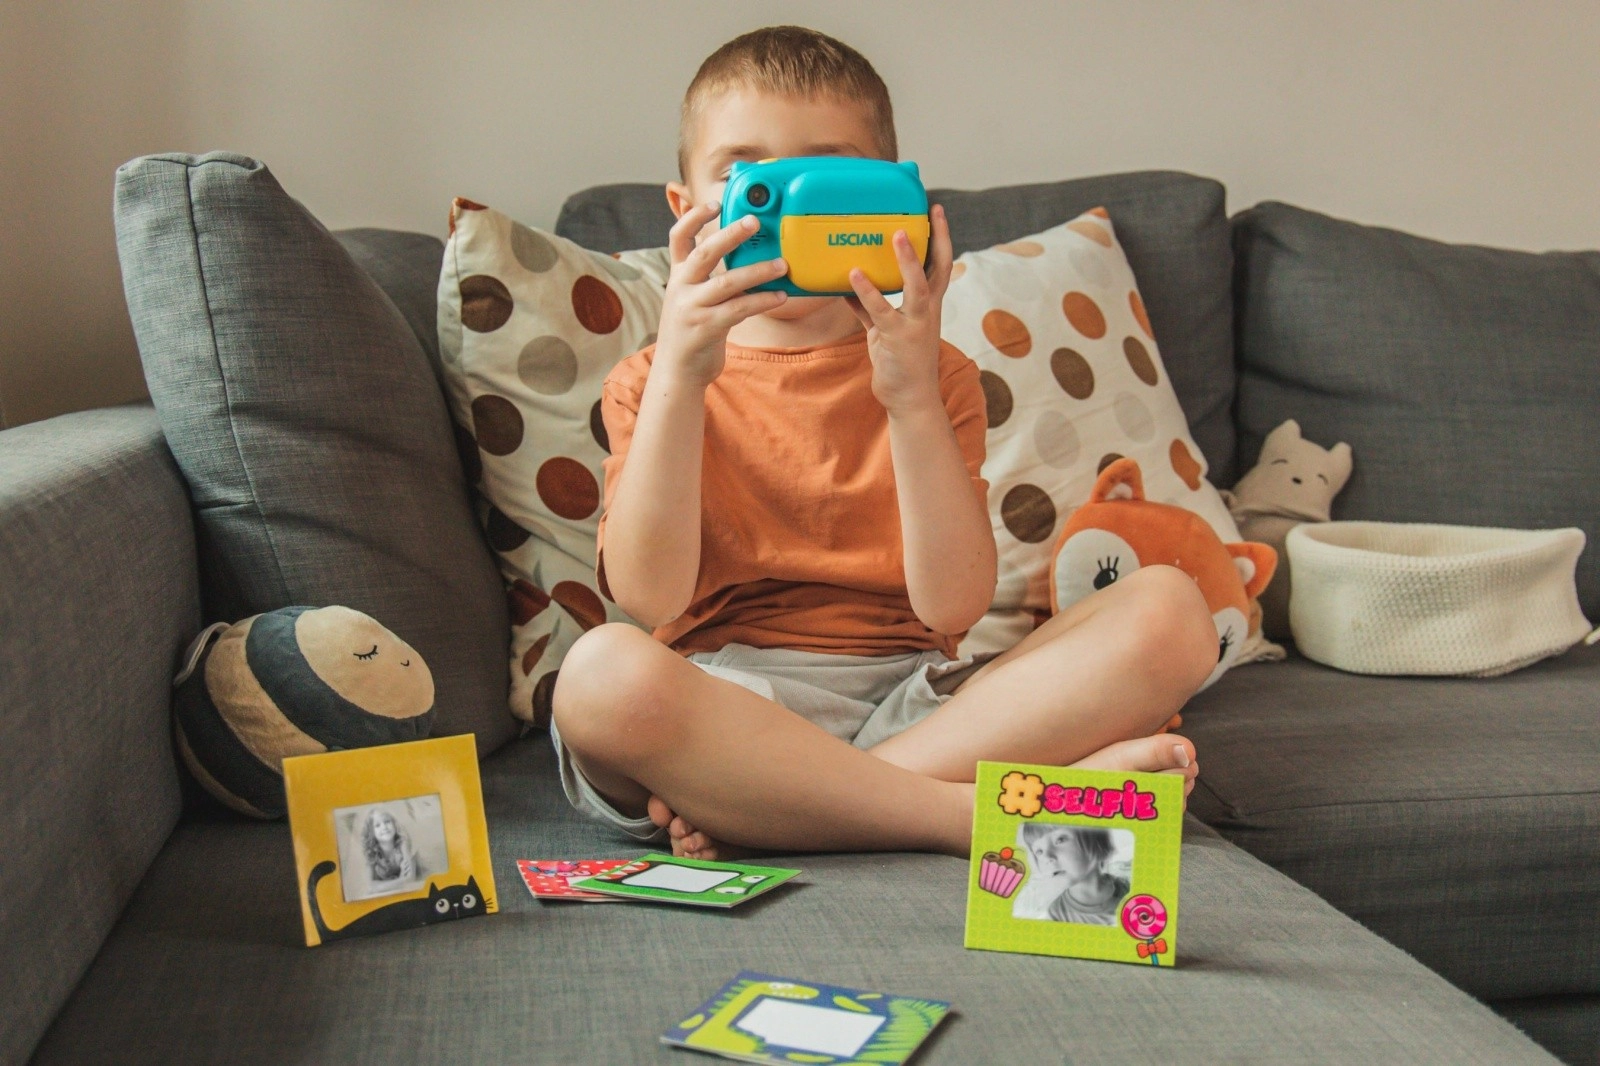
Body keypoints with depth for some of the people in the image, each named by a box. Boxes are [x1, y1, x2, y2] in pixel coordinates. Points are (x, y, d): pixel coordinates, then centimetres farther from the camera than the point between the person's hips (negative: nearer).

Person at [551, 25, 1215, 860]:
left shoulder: (933, 376, 12)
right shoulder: (653, 383, 9)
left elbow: (953, 605, -4)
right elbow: (649, 597, -10)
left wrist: (911, 399, -15)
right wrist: (680, 377, -18)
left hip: (908, 695, 3)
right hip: (728, 705, -2)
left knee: (1169, 610, -18)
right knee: (603, 674, -35)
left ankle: (747, 805, -24)